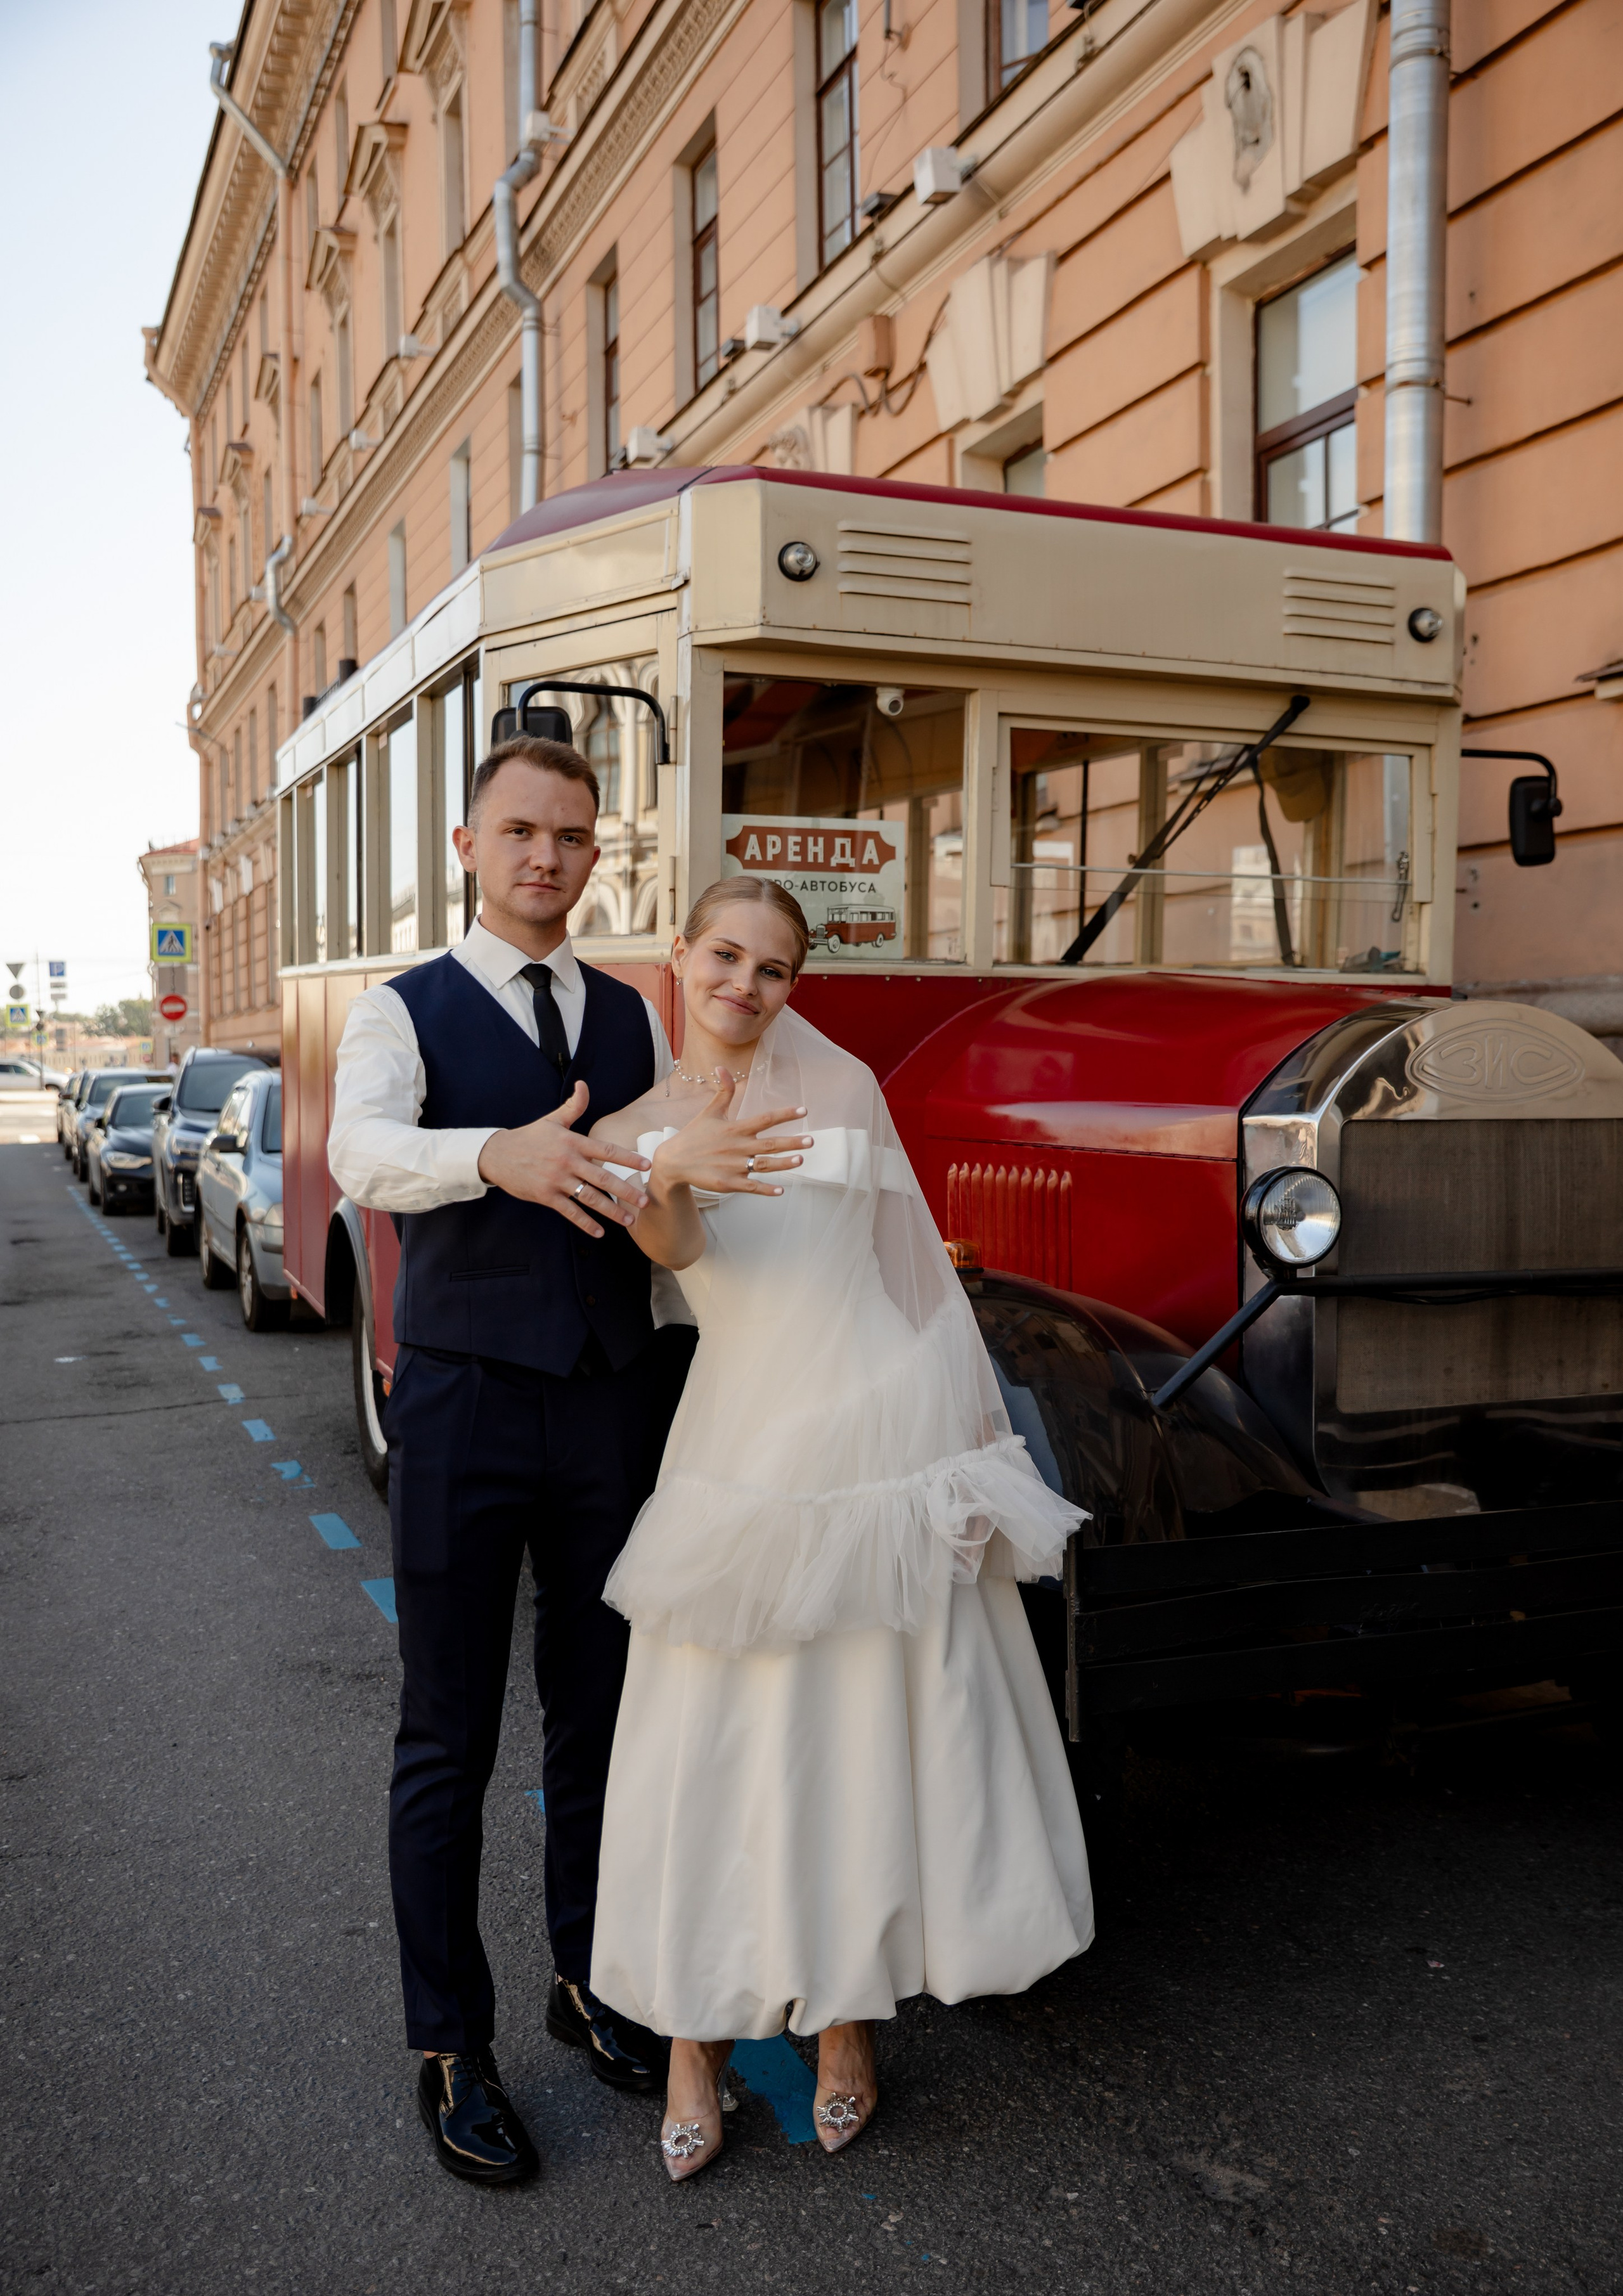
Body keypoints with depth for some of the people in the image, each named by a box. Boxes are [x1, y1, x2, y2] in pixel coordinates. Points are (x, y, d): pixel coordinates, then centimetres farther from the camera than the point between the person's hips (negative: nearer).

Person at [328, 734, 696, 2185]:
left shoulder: (634, 1020, 11)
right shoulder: (404, 1014, -3)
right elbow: (365, 1156, -23)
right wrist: (502, 1155, -42)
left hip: (615, 1403, 4)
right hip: (466, 1404, -3)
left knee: (598, 1714, 16)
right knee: (449, 1740, 6)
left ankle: (587, 1980, 36)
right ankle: (450, 2048, 22)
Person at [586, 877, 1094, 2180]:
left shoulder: (843, 1085, 4)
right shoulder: (634, 1129, 5)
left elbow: (915, 1256, 7)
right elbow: (672, 1250, -16)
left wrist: (978, 1433, 6)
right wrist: (674, 1172, -39)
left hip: (887, 1429, 0)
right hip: (741, 1449, 1)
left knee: (873, 1739, 7)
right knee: (716, 1749, 4)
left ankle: (846, 2017, 26)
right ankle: (697, 2040, 20)